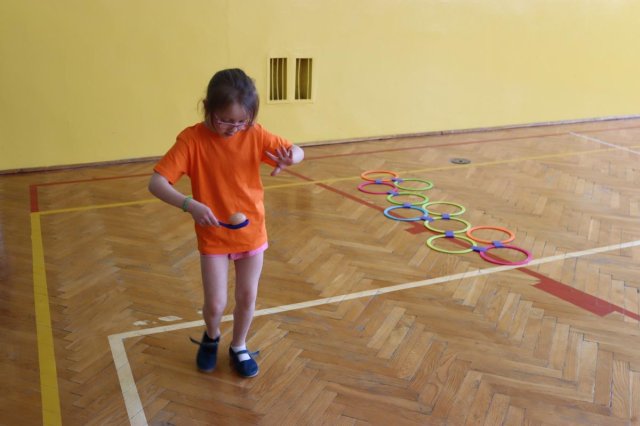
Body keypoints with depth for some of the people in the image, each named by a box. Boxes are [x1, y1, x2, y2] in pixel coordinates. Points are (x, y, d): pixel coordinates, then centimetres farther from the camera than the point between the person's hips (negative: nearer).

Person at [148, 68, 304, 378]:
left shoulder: (254, 134, -11)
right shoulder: (192, 139, -19)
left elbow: (298, 152, 0)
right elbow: (156, 183, -23)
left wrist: (291, 157, -26)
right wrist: (190, 205, -41)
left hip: (252, 231, 2)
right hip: (213, 236, -2)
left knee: (247, 297, 11)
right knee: (215, 304, 1)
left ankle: (239, 347, 38)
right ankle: (211, 337, 36)